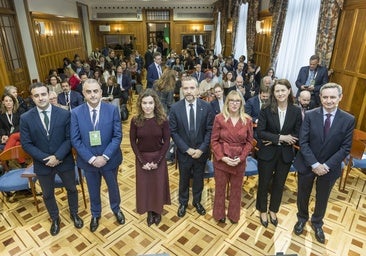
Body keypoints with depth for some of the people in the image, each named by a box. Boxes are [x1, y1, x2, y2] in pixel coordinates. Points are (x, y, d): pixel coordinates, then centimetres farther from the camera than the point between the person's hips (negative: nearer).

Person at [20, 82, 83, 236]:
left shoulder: (64, 114, -11)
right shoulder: (25, 118, -8)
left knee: (72, 189, 18)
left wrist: (57, 157, -20)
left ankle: (74, 214, 44)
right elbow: (26, 144, -7)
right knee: (48, 194, 19)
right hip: (42, 164, 1)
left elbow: (69, 138, -11)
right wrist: (45, 158, -17)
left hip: (65, 161, -1)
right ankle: (55, 219, 44)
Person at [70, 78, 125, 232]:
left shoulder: (112, 110, -12)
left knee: (113, 186, 22)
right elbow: (75, 140, -9)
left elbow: (117, 136, -13)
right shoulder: (76, 113, -9)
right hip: (88, 161, 1)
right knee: (93, 190, 21)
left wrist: (105, 157, -20)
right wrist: (91, 158, -17)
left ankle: (116, 209, 50)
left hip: (109, 159, 0)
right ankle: (95, 214, 48)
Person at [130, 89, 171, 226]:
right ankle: (149, 211, 34)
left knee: (158, 184, 11)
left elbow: (167, 141, -9)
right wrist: (142, 161, -11)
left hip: (159, 157, -1)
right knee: (144, 185, 11)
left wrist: (157, 161, -14)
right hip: (142, 158, 1)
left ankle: (157, 211, 36)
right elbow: (133, 141, -5)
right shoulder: (135, 120, -9)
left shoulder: (162, 120, -12)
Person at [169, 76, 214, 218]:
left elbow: (210, 130, -7)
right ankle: (183, 203, 42)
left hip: (201, 151, 1)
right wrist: (187, 149, -14)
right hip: (184, 152, 0)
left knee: (198, 178, 19)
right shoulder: (175, 108, -12)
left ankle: (197, 201, 44)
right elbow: (173, 132, -8)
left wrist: (202, 149, -14)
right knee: (184, 179, 18)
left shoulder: (206, 106, -10)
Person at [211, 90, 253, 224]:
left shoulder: (247, 120, -3)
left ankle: (233, 214, 38)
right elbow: (214, 140, -5)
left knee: (236, 189, 17)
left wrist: (241, 158, -12)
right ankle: (219, 214, 36)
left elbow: (249, 142, 1)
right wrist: (222, 157, -15)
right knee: (220, 188, 14)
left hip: (239, 161, 2)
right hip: (221, 160, -1)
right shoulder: (219, 118, -8)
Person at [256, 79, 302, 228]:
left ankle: (273, 210, 41)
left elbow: (297, 135, -5)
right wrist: (280, 138, -20)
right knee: (264, 183, 12)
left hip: (285, 154, 2)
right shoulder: (266, 110, -10)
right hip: (267, 153, -2)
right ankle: (263, 211, 36)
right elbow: (260, 133, -14)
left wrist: (274, 139, -14)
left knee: (279, 184, 18)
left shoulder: (296, 111, -5)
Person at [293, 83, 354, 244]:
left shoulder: (348, 120, -8)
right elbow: (303, 142, -12)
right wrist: (314, 164, -18)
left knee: (322, 198, 19)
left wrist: (326, 165, -17)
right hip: (307, 164, 0)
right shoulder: (310, 115, -10)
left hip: (330, 168, 1)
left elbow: (345, 148, -8)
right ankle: (302, 218, 45)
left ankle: (317, 223, 45)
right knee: (303, 195, 17)